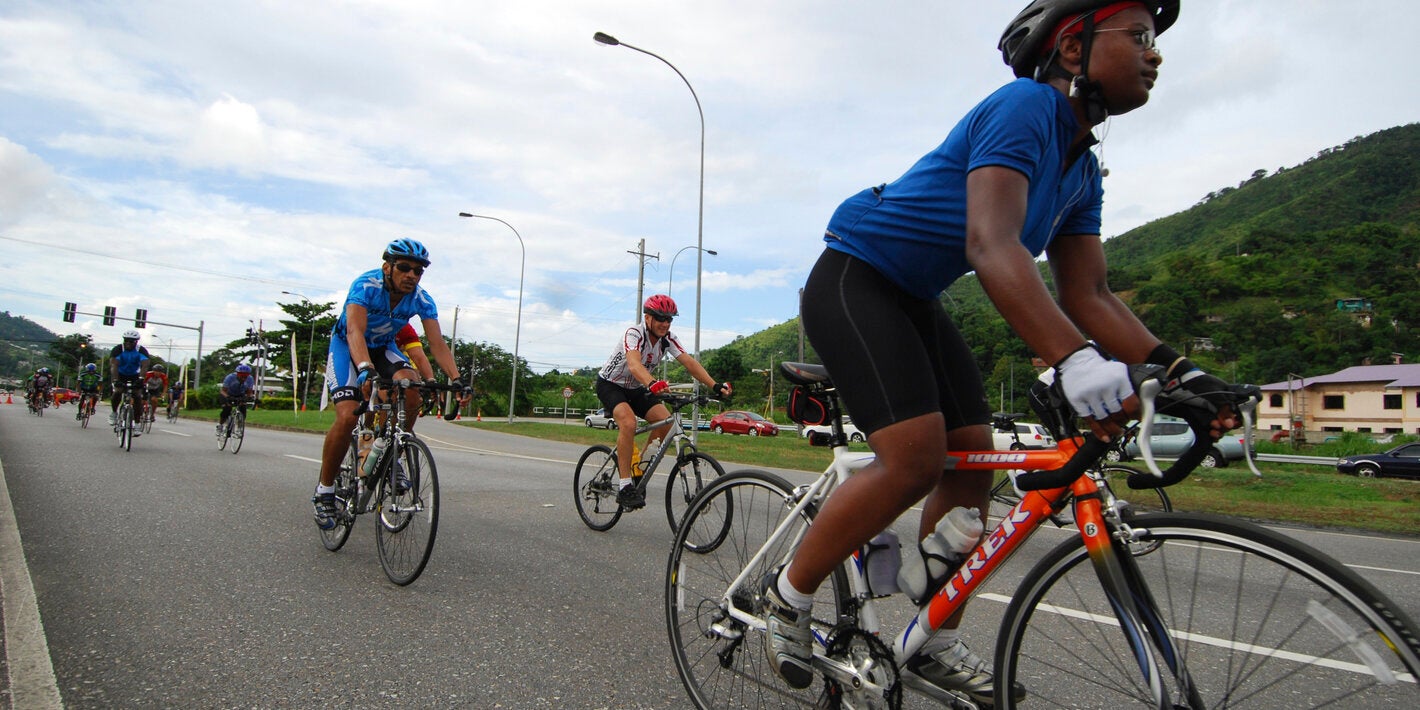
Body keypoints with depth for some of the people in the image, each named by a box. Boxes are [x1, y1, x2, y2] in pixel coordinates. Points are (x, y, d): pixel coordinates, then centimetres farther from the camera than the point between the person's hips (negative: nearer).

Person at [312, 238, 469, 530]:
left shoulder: (422, 300, -19)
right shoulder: (366, 285, -30)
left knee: (411, 389, -28)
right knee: (347, 416, -22)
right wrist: (365, 368, -61)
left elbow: (437, 344, -25)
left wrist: (456, 379, -40)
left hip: (383, 347, 4)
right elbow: (355, 331, -43)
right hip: (347, 345, -3)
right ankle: (324, 491, -4)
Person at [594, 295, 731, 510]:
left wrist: (715, 385, -35)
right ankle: (625, 487, -25)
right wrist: (653, 384, -66)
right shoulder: (634, 333, -28)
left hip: (635, 388, 6)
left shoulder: (667, 339, -10)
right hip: (610, 385, -6)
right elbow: (634, 365, -47)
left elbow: (689, 363, -21)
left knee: (666, 420, -14)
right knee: (628, 422, -32)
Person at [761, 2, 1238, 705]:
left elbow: (1089, 295, 4)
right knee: (916, 459, -22)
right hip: (853, 280, -9)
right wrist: (1073, 359, -47)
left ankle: (937, 648, 14)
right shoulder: (1023, 106, -19)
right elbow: (991, 244, -35)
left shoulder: (1082, 172, 9)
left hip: (915, 300, 10)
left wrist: (1180, 371, -9)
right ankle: (788, 595, -1)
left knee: (973, 460, 2)